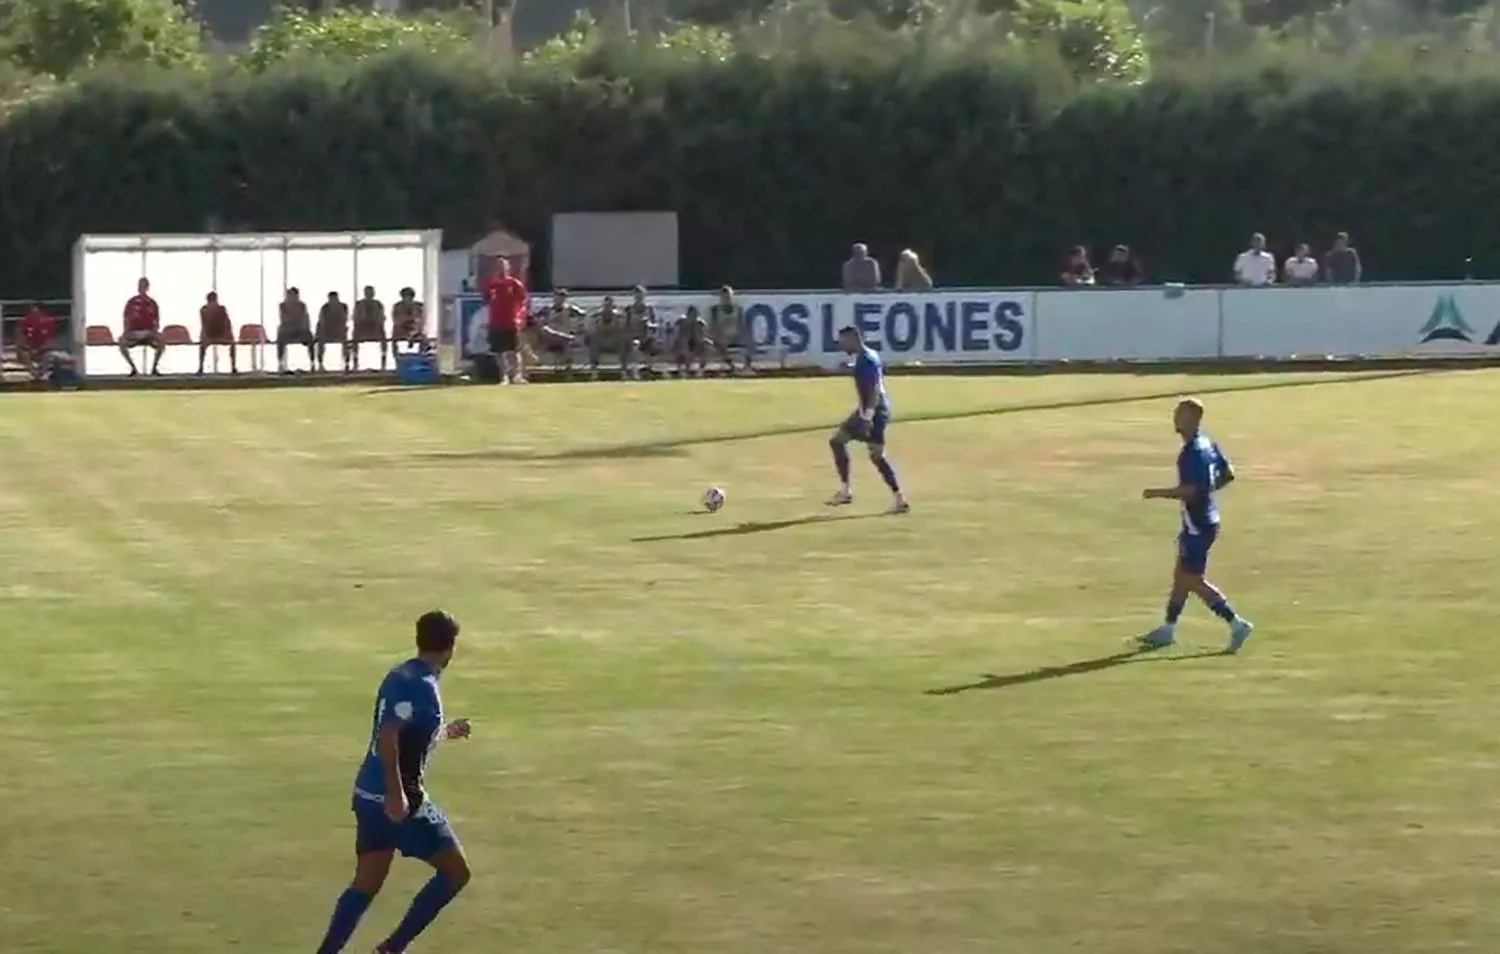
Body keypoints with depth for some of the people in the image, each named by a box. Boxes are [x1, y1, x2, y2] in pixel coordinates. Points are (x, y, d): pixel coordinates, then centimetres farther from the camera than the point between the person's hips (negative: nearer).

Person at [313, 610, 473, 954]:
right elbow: (387, 738, -26)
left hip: (370, 794, 9)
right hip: (397, 800, -9)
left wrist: (446, 732, 42)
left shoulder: (401, 676, 13)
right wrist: (396, 794, -30)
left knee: (367, 884, 12)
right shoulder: (420, 686, -16)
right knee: (455, 872, 3)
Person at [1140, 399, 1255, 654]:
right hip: (1204, 521, 10)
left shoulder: (1192, 453, -22)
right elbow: (1228, 475, 15)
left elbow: (1189, 491, -27)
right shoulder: (1208, 444, 7)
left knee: (1193, 580, -3)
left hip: (1198, 526, -10)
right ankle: (1168, 629, 26)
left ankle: (1236, 623, -4)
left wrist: (1157, 493, -17)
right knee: (1181, 575, 17)